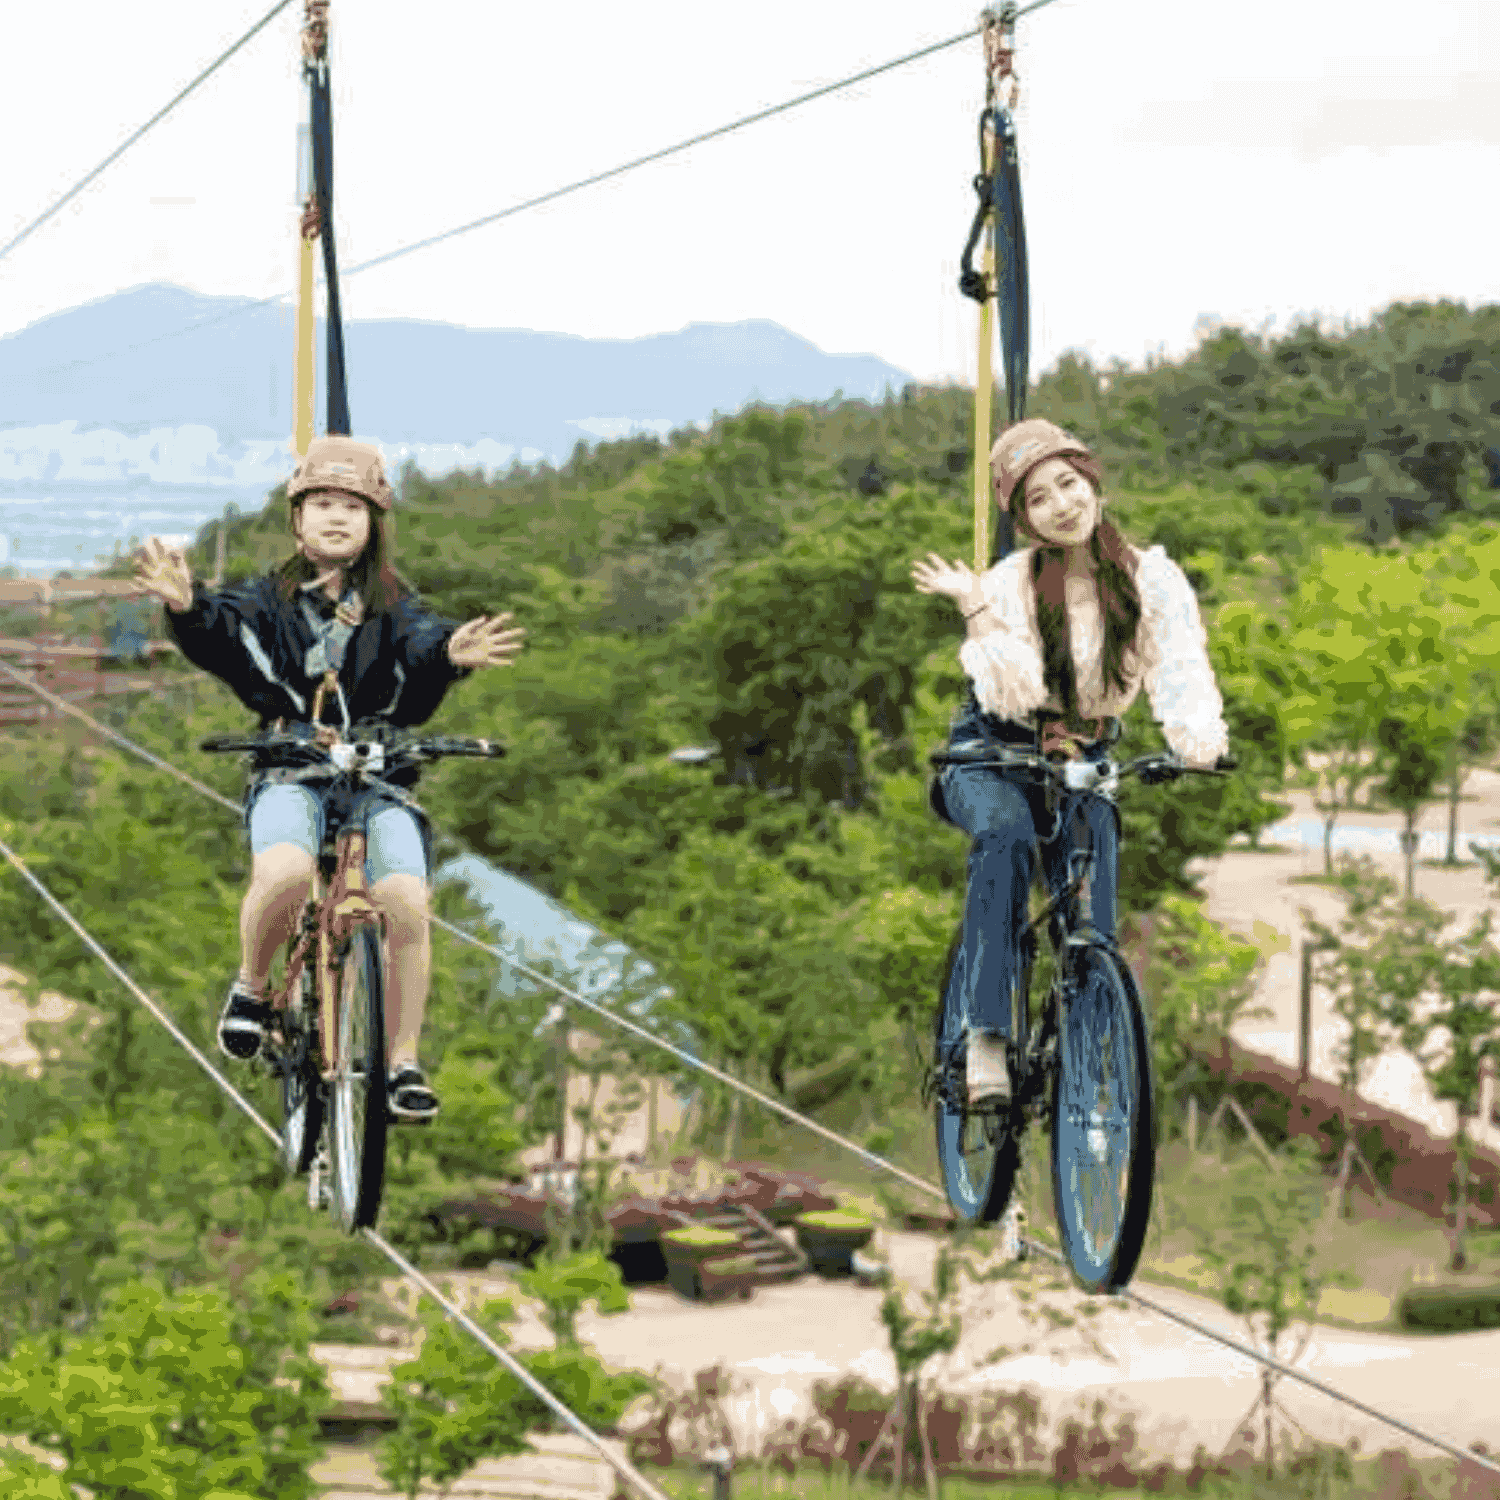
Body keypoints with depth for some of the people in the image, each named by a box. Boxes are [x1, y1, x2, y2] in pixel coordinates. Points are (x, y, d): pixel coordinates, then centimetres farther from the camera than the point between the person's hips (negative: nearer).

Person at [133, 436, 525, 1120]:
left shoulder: (392, 607, 9)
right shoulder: (273, 599, 8)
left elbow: (422, 648, -12)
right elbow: (224, 631, -12)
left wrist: (453, 654, -37)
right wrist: (186, 606, -36)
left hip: (378, 778, 1)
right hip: (289, 773, -1)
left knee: (404, 902, -22)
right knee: (285, 876, -32)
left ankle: (403, 1063, -6)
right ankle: (252, 986, -1)